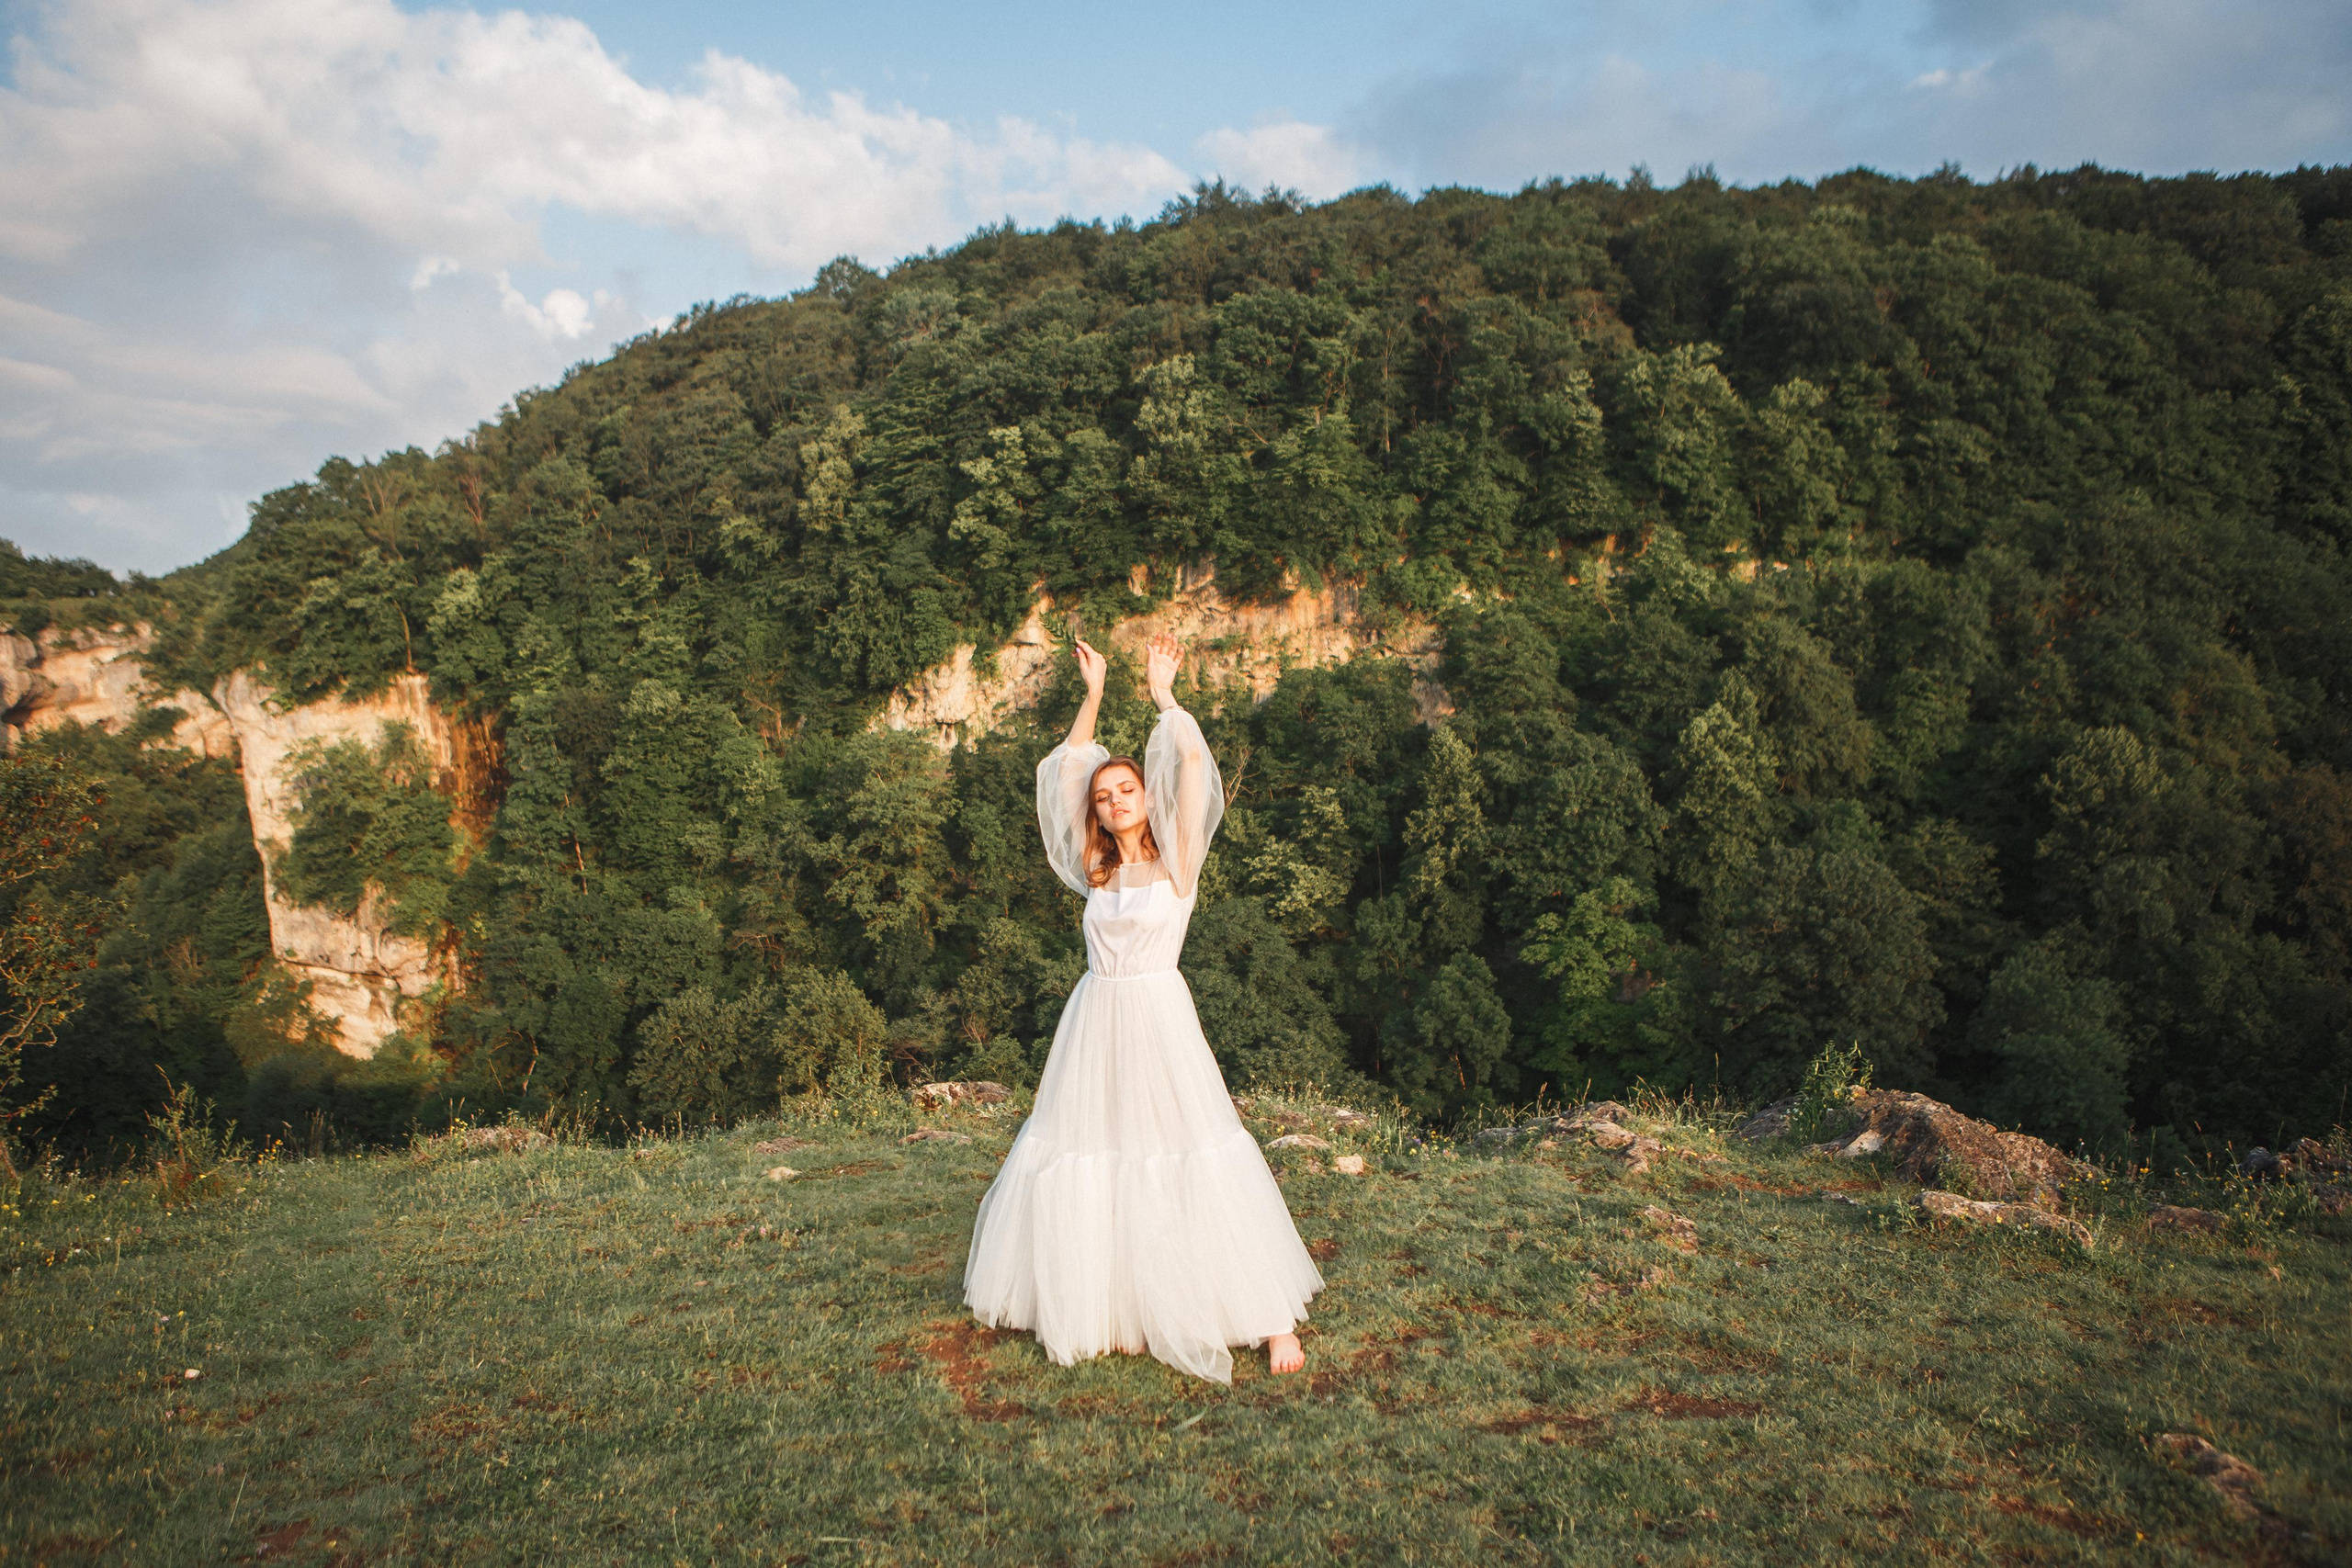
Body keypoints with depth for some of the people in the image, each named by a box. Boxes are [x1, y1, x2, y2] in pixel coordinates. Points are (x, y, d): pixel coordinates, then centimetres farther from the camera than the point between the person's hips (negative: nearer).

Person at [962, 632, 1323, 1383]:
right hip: (1094, 1024, 5)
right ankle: (1084, 1301, 25)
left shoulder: (1176, 860, 0)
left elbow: (1191, 763, -7)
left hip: (1160, 1022, -4)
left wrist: (1162, 693, 3)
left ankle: (1272, 1318, 1)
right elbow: (1067, 769, 12)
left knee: (1189, 1162, -6)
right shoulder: (1094, 867, 10)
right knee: (1082, 1159, 7)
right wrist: (1093, 693, 10)